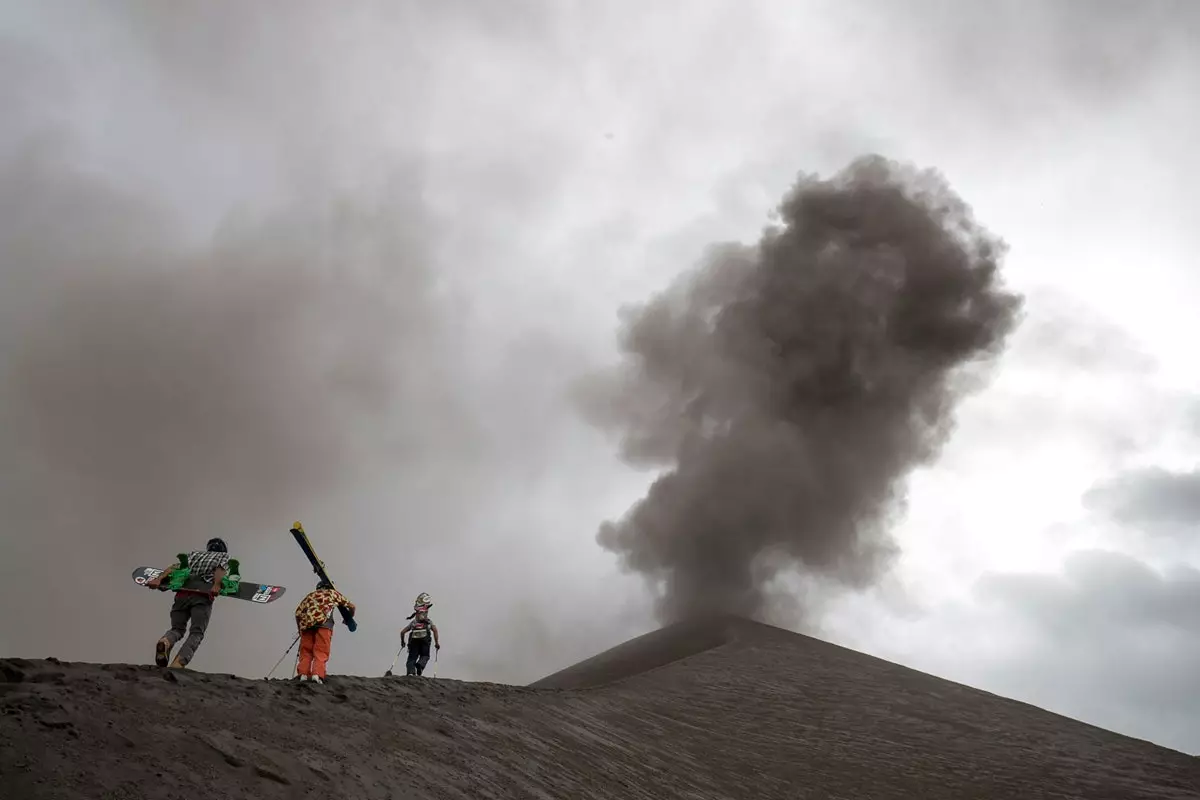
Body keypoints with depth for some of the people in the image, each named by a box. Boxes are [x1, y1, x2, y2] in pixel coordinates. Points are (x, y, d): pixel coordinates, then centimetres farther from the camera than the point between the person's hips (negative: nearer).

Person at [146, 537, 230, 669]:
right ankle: (178, 663, -30)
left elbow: (176, 566, 16)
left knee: (177, 629, 15)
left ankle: (165, 641, -20)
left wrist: (158, 578, 2)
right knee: (196, 633, -5)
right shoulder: (224, 555, 26)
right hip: (203, 596, -3)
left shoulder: (195, 554, 35)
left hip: (182, 593, 4)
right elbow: (220, 569, 2)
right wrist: (216, 585, -15)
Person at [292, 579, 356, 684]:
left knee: (305, 652, 7)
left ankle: (303, 674, -9)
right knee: (321, 652, -6)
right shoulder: (333, 592, 30)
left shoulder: (311, 594, 34)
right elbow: (351, 606, 35)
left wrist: (300, 630, 29)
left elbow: (298, 612, 21)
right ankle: (317, 674, -24)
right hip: (323, 620, -3)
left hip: (307, 622, 3)